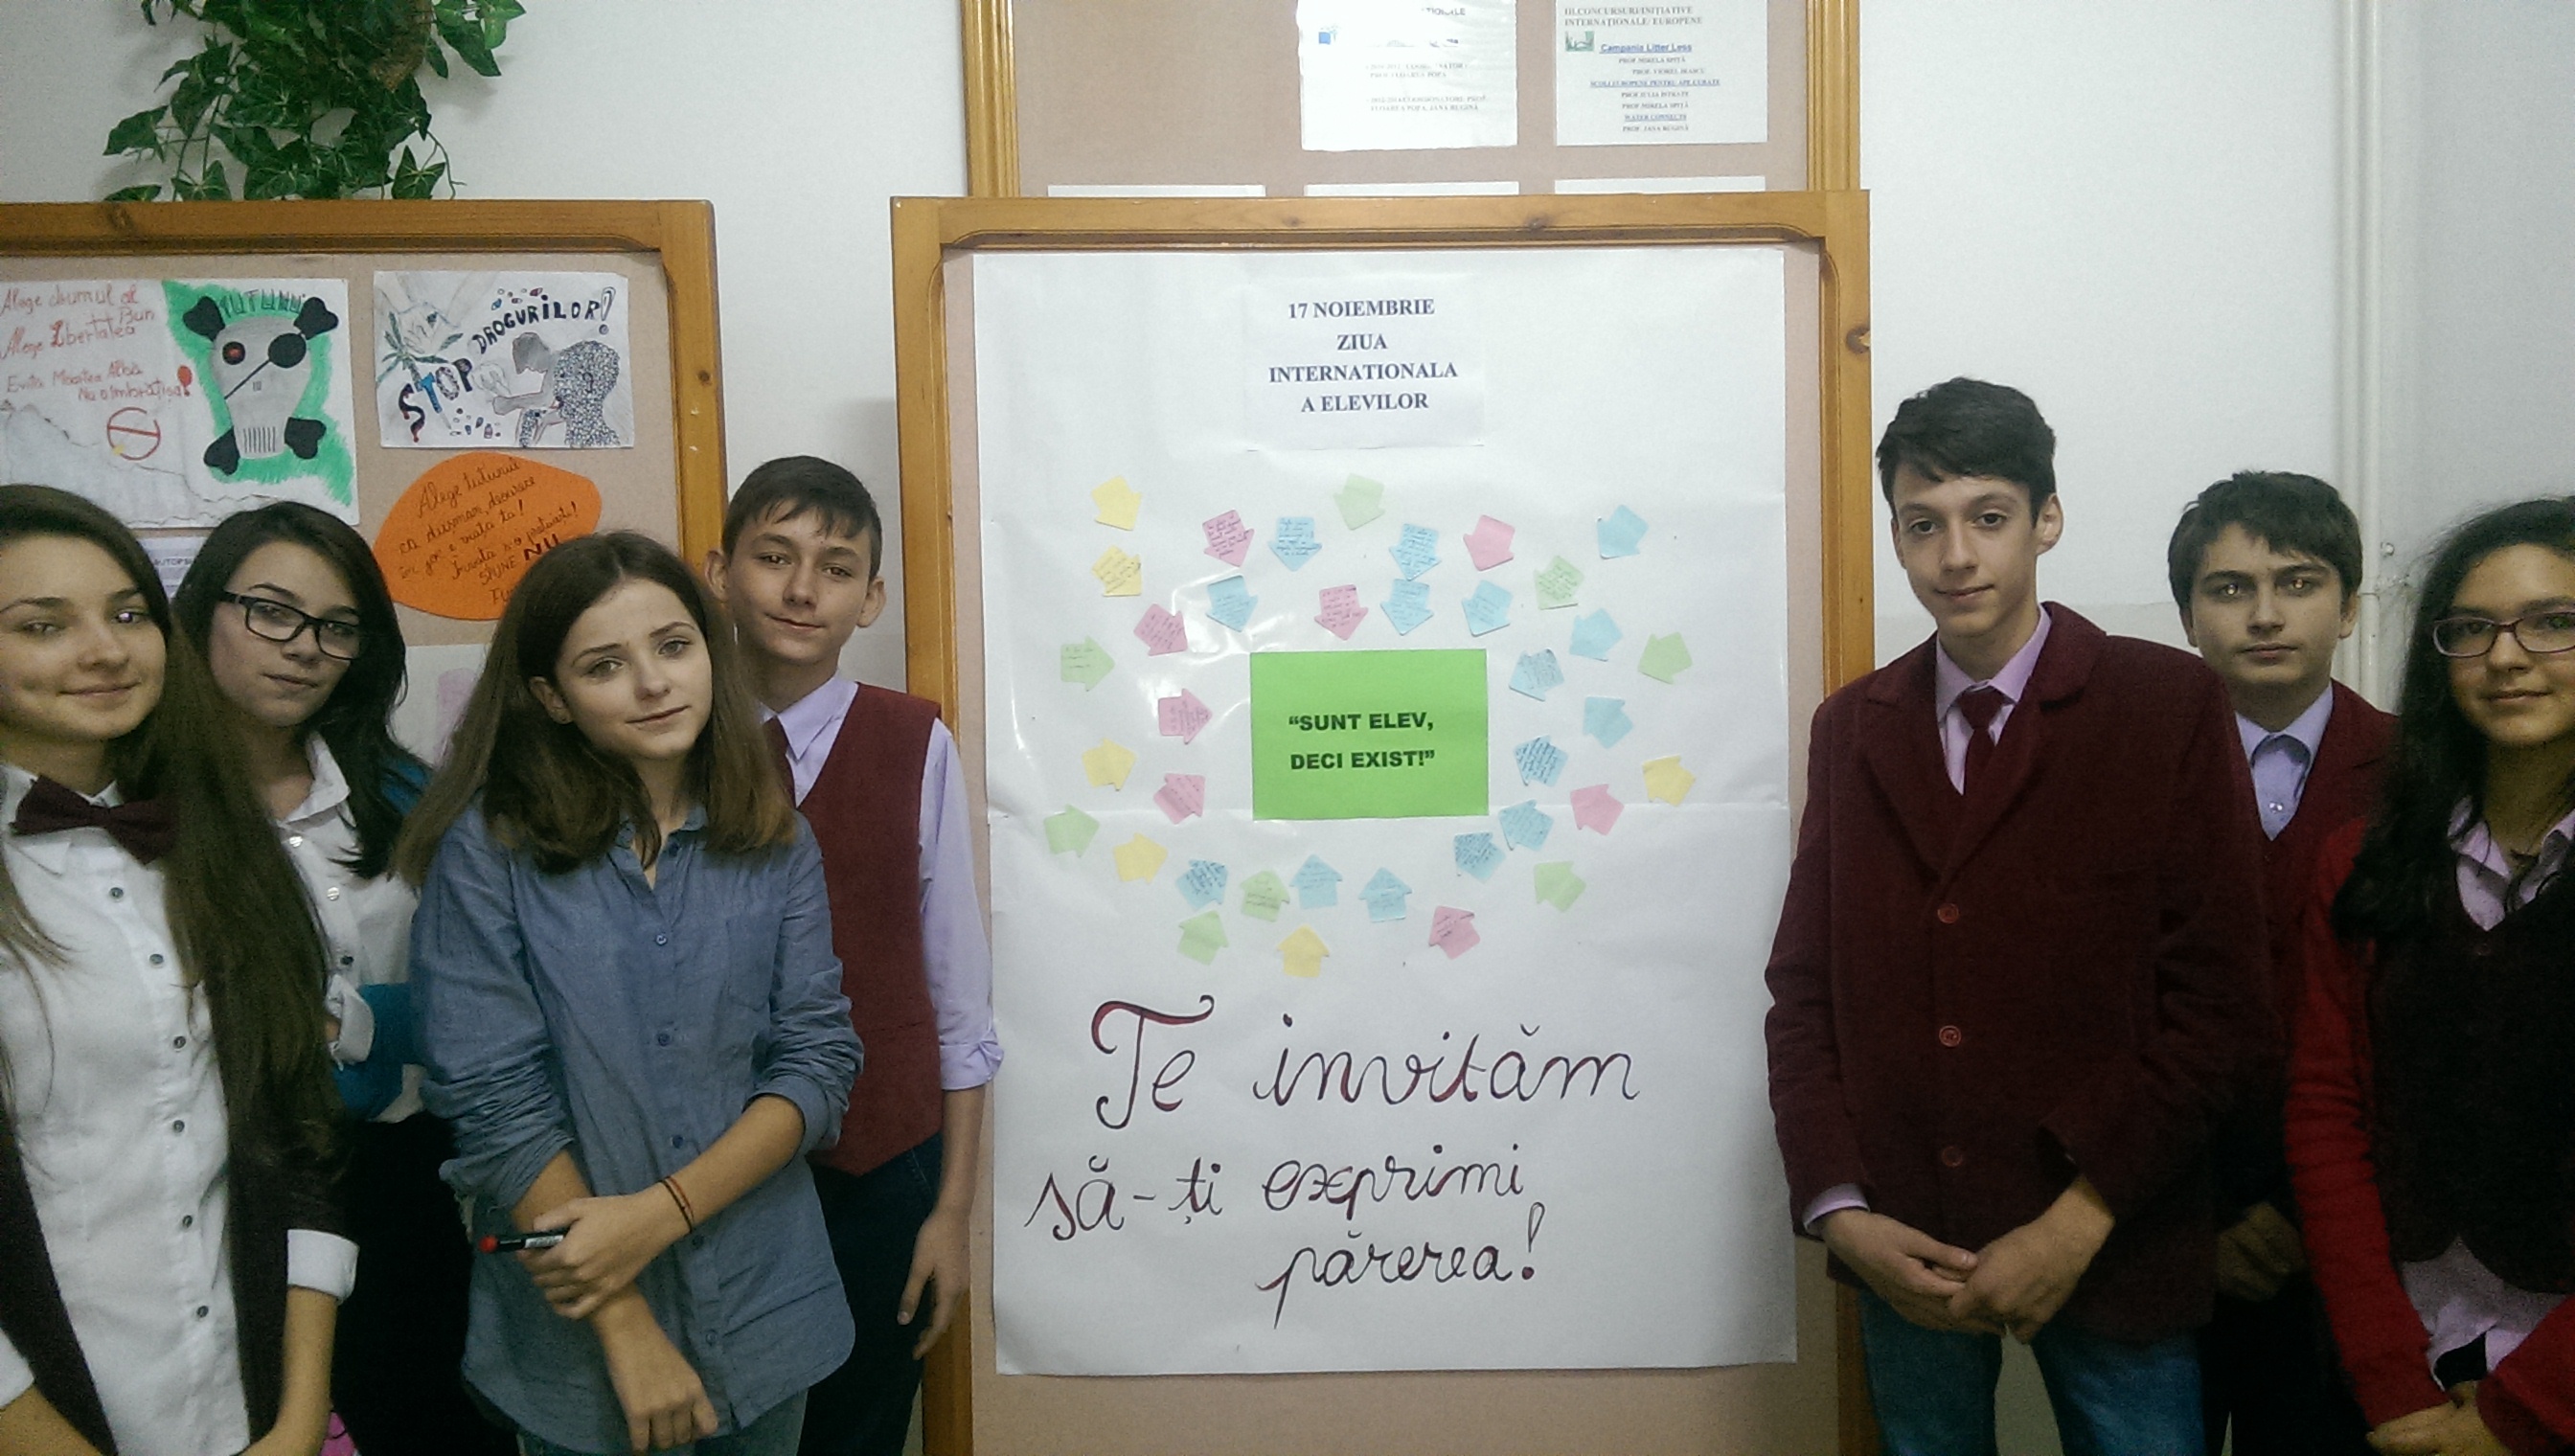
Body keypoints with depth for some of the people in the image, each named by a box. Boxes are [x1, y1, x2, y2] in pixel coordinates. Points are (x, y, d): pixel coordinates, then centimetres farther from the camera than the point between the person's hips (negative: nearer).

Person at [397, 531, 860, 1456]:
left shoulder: (773, 843, -1)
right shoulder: (489, 849, -10)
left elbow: (818, 1060, -4)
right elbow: (495, 1103, -13)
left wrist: (661, 1211, -18)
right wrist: (631, 1332, -14)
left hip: (765, 1309, 3)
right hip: (577, 1343, -3)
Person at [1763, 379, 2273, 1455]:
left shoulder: (2169, 707, -4)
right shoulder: (1851, 727, 7)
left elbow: (2221, 1001, -8)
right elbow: (1803, 984, 6)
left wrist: (2078, 1224, -13)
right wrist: (1838, 1210, -5)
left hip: (2111, 1250, -3)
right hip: (1901, 1251, 3)